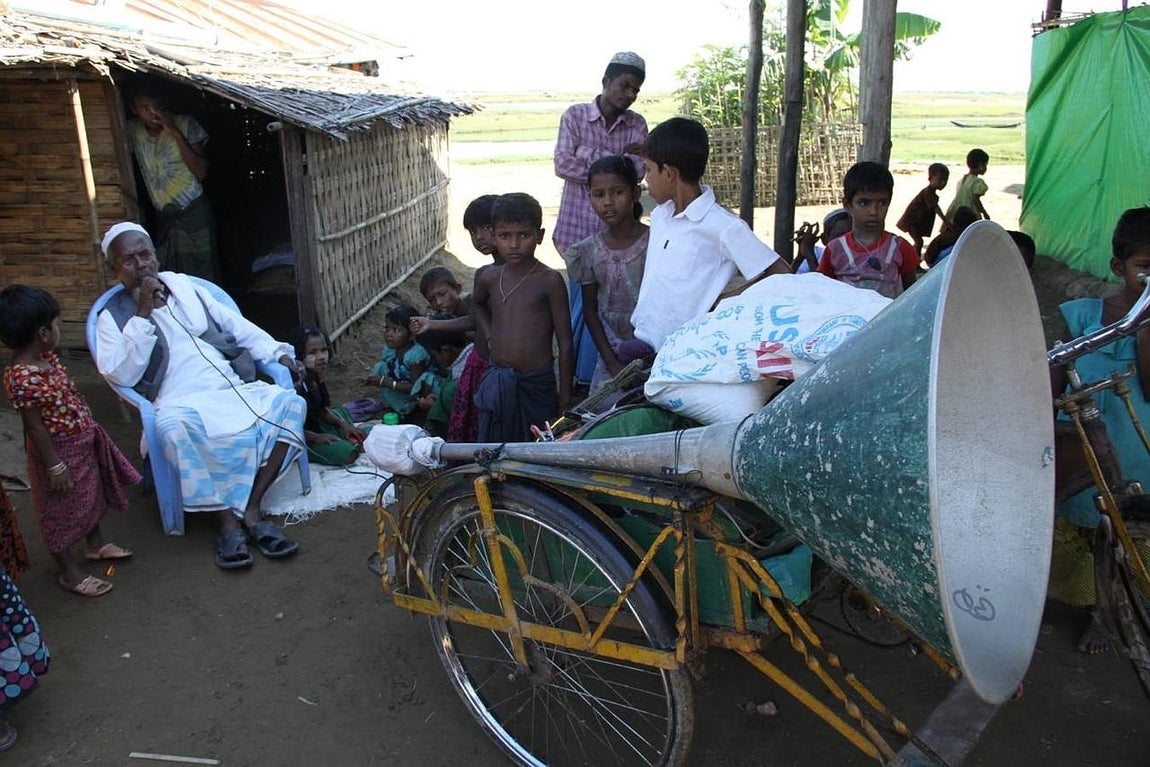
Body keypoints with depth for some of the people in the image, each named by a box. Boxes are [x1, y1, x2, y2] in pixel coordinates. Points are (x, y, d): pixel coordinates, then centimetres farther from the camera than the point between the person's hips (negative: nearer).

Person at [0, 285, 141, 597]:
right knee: (61, 511, 10)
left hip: (82, 443, 9)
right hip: (60, 452, -9)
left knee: (92, 495, 27)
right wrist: (55, 466, -20)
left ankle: (95, 543, 50)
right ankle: (67, 571, 28)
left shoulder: (45, 357, -3)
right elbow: (34, 426, -26)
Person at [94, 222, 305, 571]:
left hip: (234, 387, 4)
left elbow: (235, 325, 21)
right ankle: (228, 519, -24)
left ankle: (250, 509, -21)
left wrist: (277, 352, 7)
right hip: (182, 402, -4)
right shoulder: (113, 318, 8)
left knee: (290, 402, -21)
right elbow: (122, 376, -8)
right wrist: (143, 315, -10)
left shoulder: (183, 285, 19)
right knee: (172, 426, -39)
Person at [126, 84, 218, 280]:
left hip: (194, 214, -4)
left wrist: (176, 134, -20)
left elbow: (201, 173, -15)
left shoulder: (185, 125, -8)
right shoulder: (133, 131, 2)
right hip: (163, 219, 4)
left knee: (203, 279, -5)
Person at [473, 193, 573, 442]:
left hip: (537, 383, -4)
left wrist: (565, 400, -8)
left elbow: (564, 343, -8)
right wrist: (490, 337, 12)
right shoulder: (489, 278, 3)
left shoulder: (549, 281, -10)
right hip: (496, 381, 4)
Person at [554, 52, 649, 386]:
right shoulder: (575, 115, 0)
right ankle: (580, 375, 21)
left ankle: (597, 375, 13)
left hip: (617, 228, 2)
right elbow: (562, 165, -12)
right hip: (579, 225, -1)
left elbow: (637, 170, -8)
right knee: (583, 300, 6)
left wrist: (589, 155, -14)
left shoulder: (637, 124, 5)